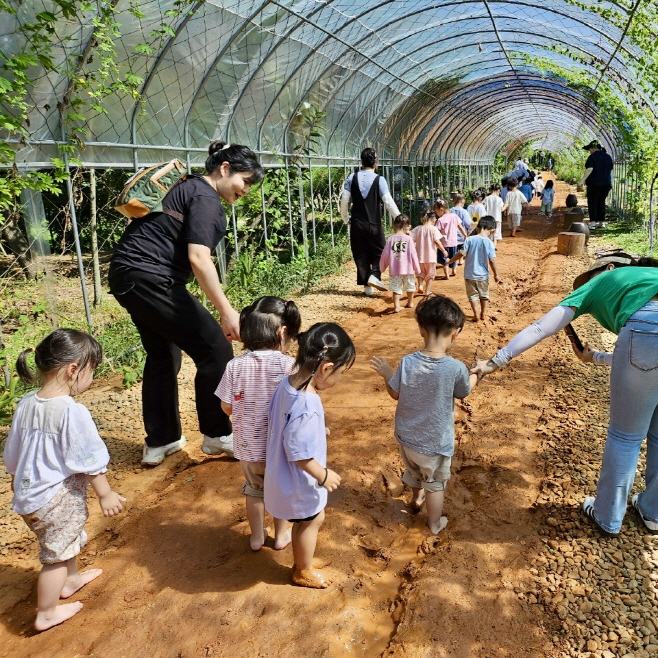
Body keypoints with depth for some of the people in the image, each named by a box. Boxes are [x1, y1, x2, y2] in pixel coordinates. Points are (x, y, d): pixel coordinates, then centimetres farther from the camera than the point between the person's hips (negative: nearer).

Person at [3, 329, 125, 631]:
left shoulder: (26, 404, -3)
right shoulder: (73, 411, -26)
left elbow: (12, 452, 11)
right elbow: (89, 459, -19)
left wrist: (16, 477, 28)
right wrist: (105, 494, -7)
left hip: (27, 494, 8)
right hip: (58, 499, -8)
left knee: (67, 539, 29)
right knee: (56, 554, 12)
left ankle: (70, 579, 52)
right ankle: (46, 614, 29)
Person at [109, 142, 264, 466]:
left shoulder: (188, 187, 19)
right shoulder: (206, 198, -10)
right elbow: (199, 259, -22)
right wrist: (227, 312, -25)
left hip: (127, 275, 11)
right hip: (151, 279, -11)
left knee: (163, 354, 17)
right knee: (215, 347, -6)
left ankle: (159, 442, 25)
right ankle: (218, 435, 6)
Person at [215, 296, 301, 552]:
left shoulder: (235, 366, -15)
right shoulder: (289, 365, -22)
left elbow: (227, 408, -6)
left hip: (248, 446, 2)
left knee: (254, 490, 27)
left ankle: (257, 537, 43)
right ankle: (281, 535, 42)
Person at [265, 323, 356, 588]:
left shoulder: (287, 383, -11)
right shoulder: (307, 407, -37)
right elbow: (298, 453, -30)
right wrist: (323, 475, -16)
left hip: (282, 474, 8)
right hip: (300, 481, -8)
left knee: (306, 520, 28)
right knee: (311, 521, 19)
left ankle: (300, 563, 49)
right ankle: (303, 571, 43)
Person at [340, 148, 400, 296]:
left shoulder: (352, 178, 0)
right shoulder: (379, 180, -8)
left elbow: (344, 200, -1)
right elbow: (389, 202, -12)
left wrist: (345, 218, 13)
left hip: (357, 224, 2)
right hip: (374, 225, -2)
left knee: (361, 255, 11)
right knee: (378, 252, 15)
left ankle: (367, 287, 12)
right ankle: (374, 275, -7)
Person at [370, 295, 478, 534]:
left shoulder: (407, 362, -20)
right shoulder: (456, 368, -26)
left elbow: (395, 393, -6)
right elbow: (464, 391, -4)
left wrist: (386, 373, 11)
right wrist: (477, 373, 15)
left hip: (407, 438, 3)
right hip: (435, 444, -3)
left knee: (414, 472, 32)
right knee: (435, 484, 23)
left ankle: (416, 498, 61)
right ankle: (435, 523, 45)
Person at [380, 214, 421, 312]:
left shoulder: (390, 239, -1)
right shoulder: (408, 238, -6)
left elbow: (385, 254, 1)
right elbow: (413, 255, -6)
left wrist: (382, 267, 14)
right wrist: (417, 269, 1)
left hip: (394, 269, 0)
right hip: (407, 268, 0)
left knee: (396, 288, 4)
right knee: (409, 286, 20)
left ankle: (396, 306, -6)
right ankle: (410, 303, 37)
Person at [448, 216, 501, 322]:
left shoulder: (470, 239, -11)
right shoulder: (490, 243, -12)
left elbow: (462, 253, -15)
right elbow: (492, 261, -12)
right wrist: (496, 275, 0)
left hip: (469, 274, 0)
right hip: (483, 275, 0)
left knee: (473, 295, 13)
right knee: (484, 295, 20)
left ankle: (476, 314, 7)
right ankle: (483, 314, 30)